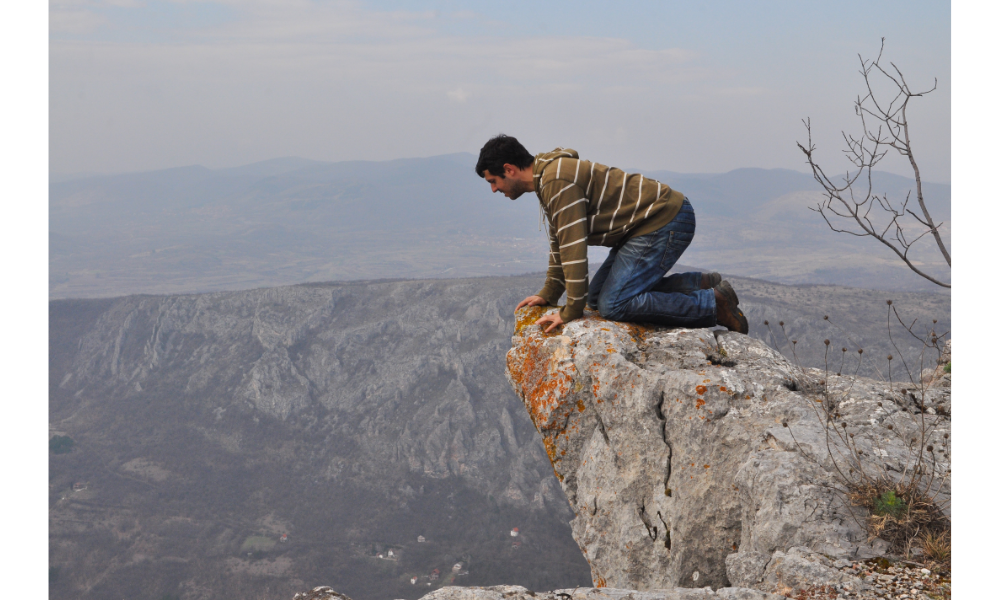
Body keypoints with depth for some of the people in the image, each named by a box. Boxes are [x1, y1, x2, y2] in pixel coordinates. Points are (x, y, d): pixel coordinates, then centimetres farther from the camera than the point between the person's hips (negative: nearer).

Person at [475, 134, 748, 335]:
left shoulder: (557, 180, -20)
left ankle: (713, 304, -10)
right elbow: (559, 241, 23)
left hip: (665, 221, -11)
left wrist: (571, 312, -19)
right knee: (599, 296, 11)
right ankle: (702, 284, 12)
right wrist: (548, 294, 20)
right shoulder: (547, 177, 13)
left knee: (613, 305, -17)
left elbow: (574, 246, -24)